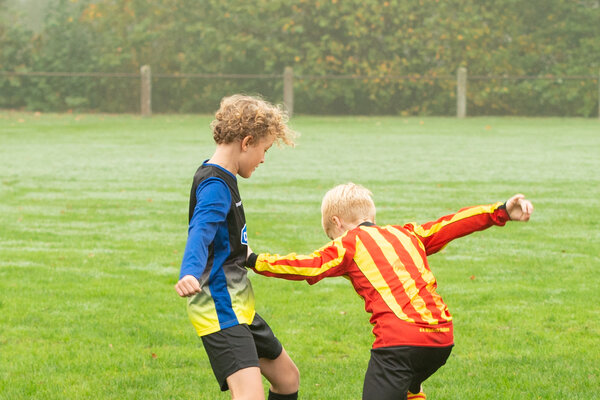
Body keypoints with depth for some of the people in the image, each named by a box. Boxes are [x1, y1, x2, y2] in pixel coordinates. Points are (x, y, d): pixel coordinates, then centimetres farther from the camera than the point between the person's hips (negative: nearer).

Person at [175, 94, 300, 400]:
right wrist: (189, 274, -54)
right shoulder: (215, 185, -18)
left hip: (237, 305, 11)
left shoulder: (221, 179, 13)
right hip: (218, 308, -11)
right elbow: (199, 234, -36)